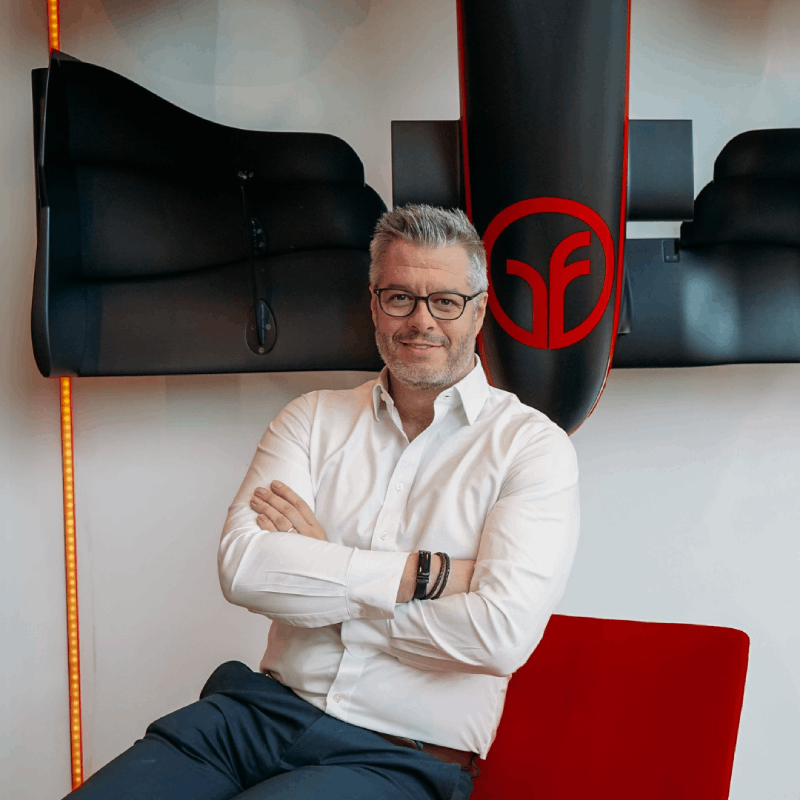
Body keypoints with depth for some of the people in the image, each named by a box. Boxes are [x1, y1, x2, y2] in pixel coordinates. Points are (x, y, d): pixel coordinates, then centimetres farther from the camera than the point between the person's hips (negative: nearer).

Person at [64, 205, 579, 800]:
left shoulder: (532, 446, -2)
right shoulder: (314, 418, 10)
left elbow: (502, 634, -16)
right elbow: (241, 566, -6)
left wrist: (319, 569, -7)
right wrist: (422, 572, -13)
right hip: (265, 710, 4)